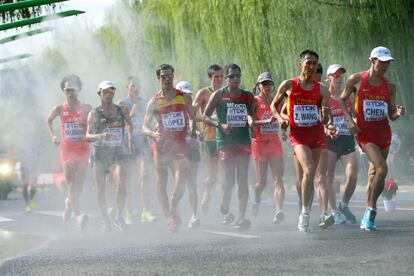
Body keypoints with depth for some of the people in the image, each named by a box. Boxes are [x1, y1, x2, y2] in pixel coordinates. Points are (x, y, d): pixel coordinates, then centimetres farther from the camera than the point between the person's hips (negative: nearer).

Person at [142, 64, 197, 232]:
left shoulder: (184, 97, 3)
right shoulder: (154, 102, -1)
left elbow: (192, 117, 18)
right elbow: (145, 126, -4)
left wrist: (193, 133, 6)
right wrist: (153, 134, -23)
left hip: (179, 144, 0)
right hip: (161, 144, 0)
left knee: (181, 182, -13)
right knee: (161, 182, 3)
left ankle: (173, 209, 12)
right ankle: (169, 216, 14)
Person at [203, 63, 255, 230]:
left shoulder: (248, 96, 9)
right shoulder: (219, 95, 1)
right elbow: (205, 116, 1)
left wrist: (252, 122, -5)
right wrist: (220, 125, -14)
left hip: (243, 142, 2)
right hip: (225, 142, -2)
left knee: (242, 180, -5)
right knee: (229, 180, -2)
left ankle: (242, 217, -5)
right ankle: (225, 209, 26)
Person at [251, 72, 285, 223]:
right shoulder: (254, 101, -2)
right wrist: (266, 121, -26)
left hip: (274, 142, 3)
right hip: (259, 143, -3)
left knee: (278, 179, -12)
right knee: (262, 181, 4)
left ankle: (279, 211, -22)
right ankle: (257, 201, 36)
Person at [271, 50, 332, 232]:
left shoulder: (322, 90, 4)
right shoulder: (288, 85, -1)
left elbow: (325, 120, 3)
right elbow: (274, 105, 12)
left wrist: (325, 115, -20)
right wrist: (280, 118, -6)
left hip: (316, 133, 3)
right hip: (298, 134, -3)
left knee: (308, 177, 8)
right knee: (309, 170, -22)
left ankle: (304, 217, 17)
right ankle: (305, 213, -15)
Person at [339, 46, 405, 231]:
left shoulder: (390, 87, 6)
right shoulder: (356, 80, -3)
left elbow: (391, 115, 8)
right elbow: (342, 100, 8)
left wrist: (398, 113, -15)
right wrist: (349, 120, -6)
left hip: (383, 132, 4)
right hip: (365, 132, -4)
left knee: (374, 174, 8)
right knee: (382, 169, -21)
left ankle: (367, 218, 18)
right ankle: (371, 210, -9)